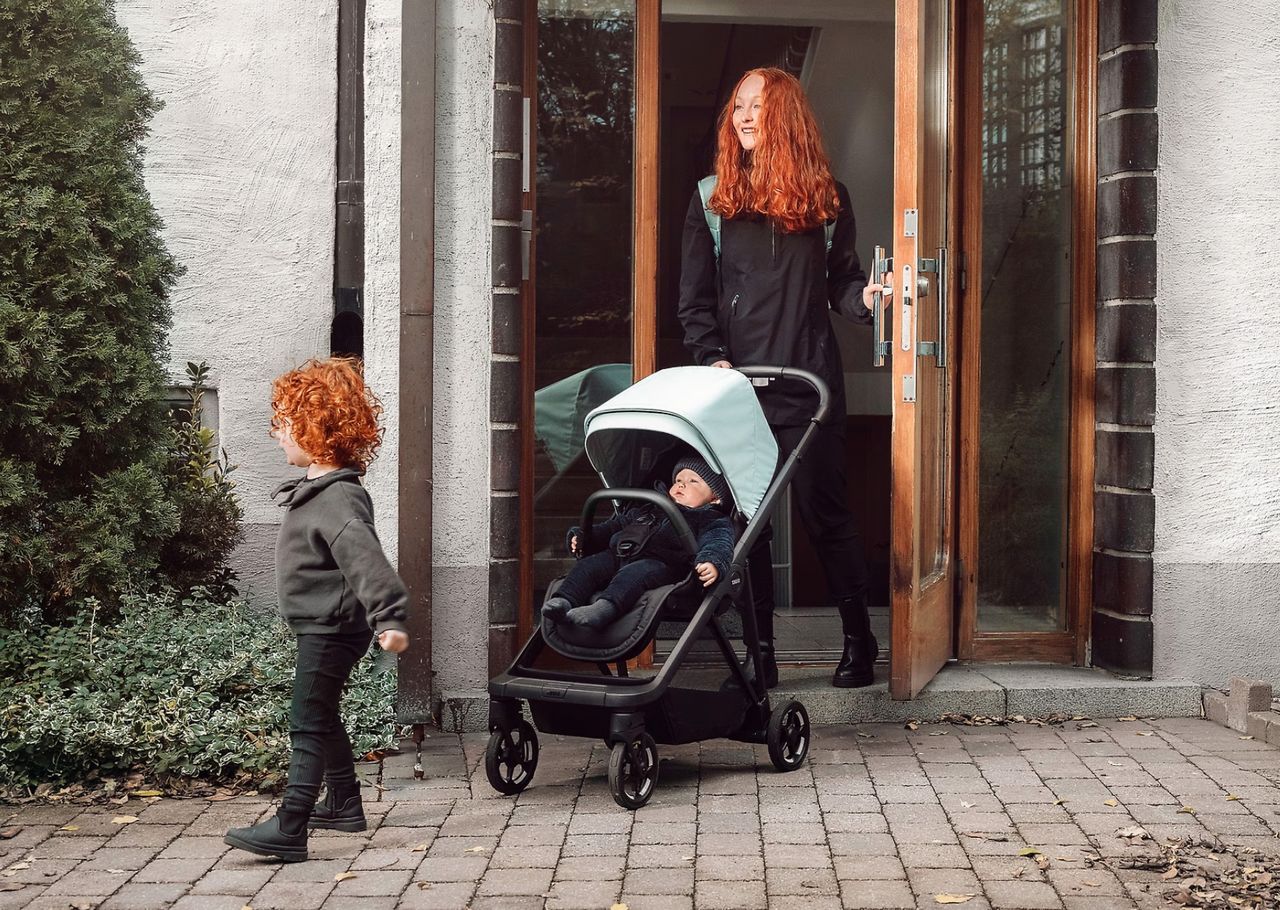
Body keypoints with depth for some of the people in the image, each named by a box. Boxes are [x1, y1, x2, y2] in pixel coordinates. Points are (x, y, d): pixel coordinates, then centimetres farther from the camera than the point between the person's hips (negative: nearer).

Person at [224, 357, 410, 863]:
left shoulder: (338, 499, -23)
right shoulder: (316, 487, 11)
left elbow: (366, 559, -34)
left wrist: (389, 618, -43)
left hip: (332, 628, -11)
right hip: (322, 626, 11)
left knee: (309, 723, -12)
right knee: (322, 717, 20)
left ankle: (289, 830, -13)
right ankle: (344, 805, 33)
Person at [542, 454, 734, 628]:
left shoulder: (712, 521, 16)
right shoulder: (648, 510, 38)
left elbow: (719, 542, -4)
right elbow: (616, 525, 43)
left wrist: (712, 562, -30)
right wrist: (584, 537, 28)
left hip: (661, 562, -7)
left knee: (633, 574, -37)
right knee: (587, 566, -16)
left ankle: (606, 608, -61)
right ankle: (564, 601, -36)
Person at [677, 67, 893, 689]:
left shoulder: (826, 197, 8)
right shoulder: (712, 199, 9)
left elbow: (839, 281, 11)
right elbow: (695, 299, 7)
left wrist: (864, 295, -11)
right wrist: (713, 359, -7)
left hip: (810, 382, -1)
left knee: (824, 510, 0)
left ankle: (859, 640, 13)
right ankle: (759, 652, 11)